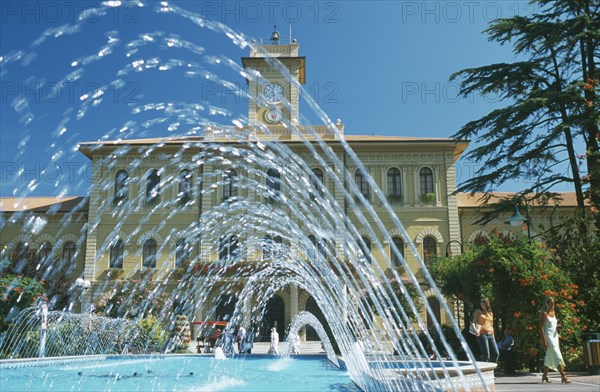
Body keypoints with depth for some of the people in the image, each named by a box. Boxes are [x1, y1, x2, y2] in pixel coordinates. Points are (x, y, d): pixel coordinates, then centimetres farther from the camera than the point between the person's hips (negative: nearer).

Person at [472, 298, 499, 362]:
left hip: (490, 335, 6)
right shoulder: (478, 312, 4)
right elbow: (473, 322, -2)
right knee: (486, 354, -12)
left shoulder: (491, 313, 18)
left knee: (496, 354, 1)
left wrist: (493, 335, 15)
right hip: (482, 335, -6)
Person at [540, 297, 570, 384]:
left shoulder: (553, 313, 12)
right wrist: (543, 340, -20)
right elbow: (541, 327, -15)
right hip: (548, 336, -8)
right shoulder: (544, 313, -11)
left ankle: (544, 375, 23)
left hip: (555, 336, 8)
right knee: (556, 355, -15)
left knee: (549, 356, 13)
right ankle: (563, 376, -19)